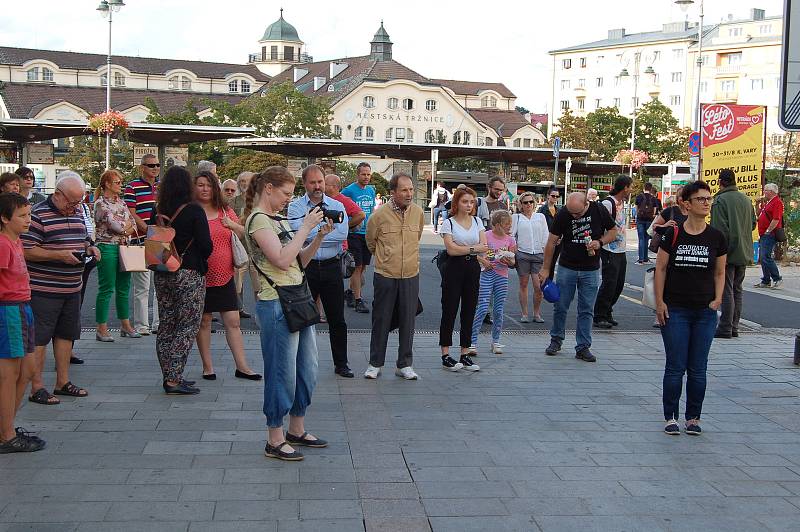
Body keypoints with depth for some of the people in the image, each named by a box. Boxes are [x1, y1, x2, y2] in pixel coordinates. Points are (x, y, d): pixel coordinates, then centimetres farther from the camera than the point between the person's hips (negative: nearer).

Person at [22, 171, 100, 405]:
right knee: (39, 338, -2)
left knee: (66, 334, 15)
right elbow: (26, 251, -17)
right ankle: (36, 387, 5)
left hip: (72, 287, 8)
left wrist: (89, 249, 4)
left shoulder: (77, 214, 12)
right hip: (43, 289, -8)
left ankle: (63, 382, 26)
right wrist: (59, 255, -23)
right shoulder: (39, 215, -13)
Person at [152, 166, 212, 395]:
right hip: (189, 274, -6)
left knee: (166, 325, 13)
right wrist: (201, 258, 7)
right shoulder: (194, 211, -12)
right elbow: (206, 245, -14)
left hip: (162, 275, 6)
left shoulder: (157, 212, 4)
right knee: (188, 325, -1)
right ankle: (174, 380, -6)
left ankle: (170, 377, 17)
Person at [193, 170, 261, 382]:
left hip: (225, 275, 3)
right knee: (204, 320, 5)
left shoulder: (226, 211, 9)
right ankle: (207, 366, 16)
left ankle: (242, 366, 8)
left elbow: (244, 235, 9)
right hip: (201, 275, -3)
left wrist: (232, 225, -10)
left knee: (233, 321, 3)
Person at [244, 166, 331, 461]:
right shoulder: (258, 219, -11)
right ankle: (275, 440, 9)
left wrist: (320, 236, 4)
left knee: (308, 369, 14)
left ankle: (297, 430, 27)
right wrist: (306, 227, -16)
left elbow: (300, 260, 16)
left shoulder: (276, 220, 18)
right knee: (282, 372, -2)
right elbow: (282, 260, -21)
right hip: (276, 304, -10)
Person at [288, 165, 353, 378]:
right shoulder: (295, 206, 1)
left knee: (337, 318, 8)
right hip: (305, 266, -1)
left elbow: (342, 234, -12)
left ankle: (341, 364, 20)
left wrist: (312, 235, -13)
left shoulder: (337, 206, 5)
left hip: (331, 266, 1)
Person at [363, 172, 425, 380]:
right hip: (385, 276, -2)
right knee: (381, 320, 6)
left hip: (411, 276, 3)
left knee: (407, 322, 7)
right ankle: (375, 363, 18)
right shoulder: (380, 214, -9)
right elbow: (370, 241, 8)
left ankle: (405, 365, 18)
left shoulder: (418, 212, 1)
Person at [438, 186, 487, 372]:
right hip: (454, 268, -4)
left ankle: (465, 354, 14)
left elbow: (483, 246, 1)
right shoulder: (449, 223, -4)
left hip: (473, 268, 5)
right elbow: (451, 249, -14)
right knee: (449, 311, -1)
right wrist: (473, 248, -14)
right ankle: (445, 356, 4)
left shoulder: (477, 221, 9)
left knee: (469, 312, 7)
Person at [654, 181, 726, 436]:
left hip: (705, 312, 2)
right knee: (675, 367, 2)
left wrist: (717, 299, -2)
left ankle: (693, 418, 19)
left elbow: (720, 273, 11)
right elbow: (660, 268, 1)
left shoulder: (716, 237, 2)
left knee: (698, 369, 7)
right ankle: (670, 417, 14)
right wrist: (659, 302, -5)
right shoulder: (673, 234, -3)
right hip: (675, 310, -2)